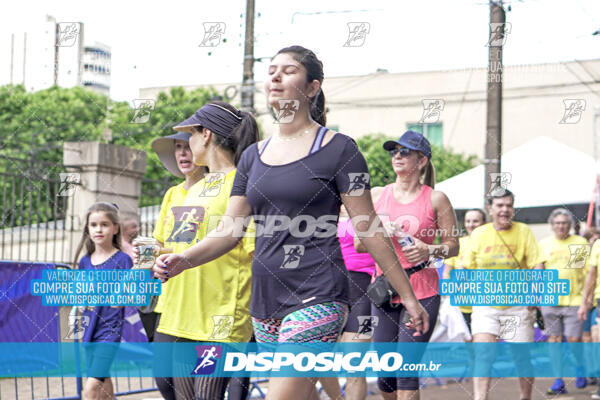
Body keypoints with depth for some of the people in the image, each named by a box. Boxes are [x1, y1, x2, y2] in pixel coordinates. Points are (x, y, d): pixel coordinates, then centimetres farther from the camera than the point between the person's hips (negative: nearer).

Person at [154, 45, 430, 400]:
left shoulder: (337, 150, -3)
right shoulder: (254, 156, 14)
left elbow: (369, 227, -2)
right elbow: (230, 230, 11)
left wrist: (409, 296, -2)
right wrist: (184, 260, -7)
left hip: (317, 298, -7)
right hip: (266, 299, 7)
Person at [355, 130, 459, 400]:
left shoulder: (435, 199, 2)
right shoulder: (377, 195, 10)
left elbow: (453, 245, 5)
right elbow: (359, 245, 12)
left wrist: (429, 251, -15)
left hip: (421, 292, -3)